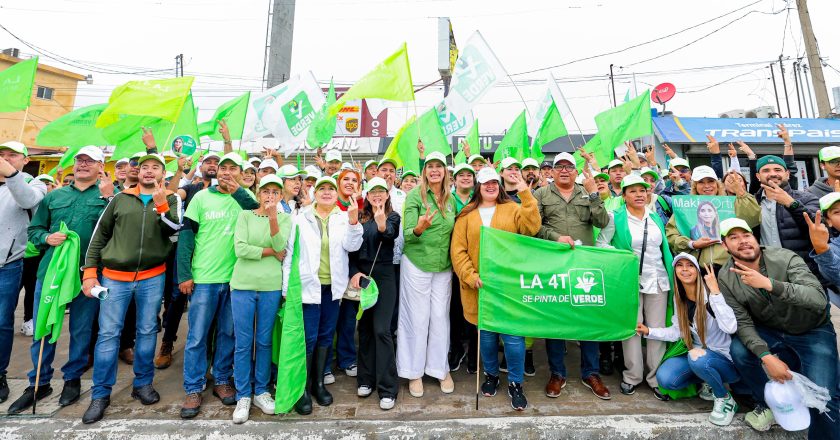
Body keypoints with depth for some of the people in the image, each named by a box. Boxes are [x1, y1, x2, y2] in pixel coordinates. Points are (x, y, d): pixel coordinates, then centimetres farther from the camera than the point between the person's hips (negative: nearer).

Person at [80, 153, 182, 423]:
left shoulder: (171, 199, 4)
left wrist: (161, 204, -26)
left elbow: (175, 228, -13)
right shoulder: (120, 199, 7)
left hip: (152, 277, -1)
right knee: (108, 333, 4)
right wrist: (89, 271, 3)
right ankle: (100, 394, 18)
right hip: (114, 277, 1)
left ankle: (143, 383, 24)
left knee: (147, 331, 9)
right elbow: (99, 235, 8)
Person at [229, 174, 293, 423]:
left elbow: (280, 245, -13)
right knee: (243, 343, 6)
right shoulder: (245, 215, 2)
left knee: (264, 342, 10)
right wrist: (271, 252, -7)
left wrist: (273, 216, -23)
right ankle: (243, 396, 21)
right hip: (243, 284, 0)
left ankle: (261, 391, 26)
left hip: (271, 286, 1)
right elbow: (240, 249, -10)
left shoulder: (285, 219, 5)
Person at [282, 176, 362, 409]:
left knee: (326, 335, 13)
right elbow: (290, 252, 1)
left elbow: (352, 246, -10)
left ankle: (318, 382, 29)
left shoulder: (344, 218, 4)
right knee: (308, 337, 0)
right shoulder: (301, 218, 1)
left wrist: (353, 220, -25)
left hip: (332, 286, 3)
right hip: (308, 285, -2)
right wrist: (287, 286, -2)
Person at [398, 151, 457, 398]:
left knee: (441, 317, 11)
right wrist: (419, 229, -35)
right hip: (417, 264, -4)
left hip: (444, 266, 4)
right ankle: (414, 372, 23)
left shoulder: (450, 198, 7)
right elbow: (407, 234, -13)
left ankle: (440, 368, 29)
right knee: (417, 318, 6)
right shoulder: (415, 195, -8)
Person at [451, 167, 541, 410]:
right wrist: (471, 276, -11)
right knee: (487, 333, 14)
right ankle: (491, 375, 37)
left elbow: (532, 227, -14)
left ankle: (515, 383, 21)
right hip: (479, 285, 1)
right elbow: (458, 250, -1)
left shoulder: (513, 209, 5)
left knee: (513, 334, 0)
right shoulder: (467, 215, 5)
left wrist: (525, 193, -18)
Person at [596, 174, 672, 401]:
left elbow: (665, 248, 18)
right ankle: (632, 376, 17)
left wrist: (670, 276, 13)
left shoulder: (656, 218, 13)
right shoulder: (615, 218, -2)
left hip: (658, 281, 4)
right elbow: (601, 244, -3)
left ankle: (656, 378, 19)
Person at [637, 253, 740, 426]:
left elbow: (730, 328, -36)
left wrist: (715, 292, -35)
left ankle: (726, 399, -8)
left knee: (698, 357, -37)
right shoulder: (678, 298, 0)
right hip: (697, 354, 5)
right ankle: (710, 381, 11)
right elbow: (676, 332, 6)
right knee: (664, 378, -16)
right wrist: (649, 331, -3)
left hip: (725, 358, -5)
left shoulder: (710, 294, -20)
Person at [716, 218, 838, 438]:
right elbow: (743, 322, -14)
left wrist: (769, 284, -46)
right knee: (739, 350, -25)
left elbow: (819, 300, -33)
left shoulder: (785, 258, -22)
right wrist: (767, 357, -27)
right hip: (770, 332, 2)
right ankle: (767, 403, 4)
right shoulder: (726, 277, -15)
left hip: (813, 331, -2)